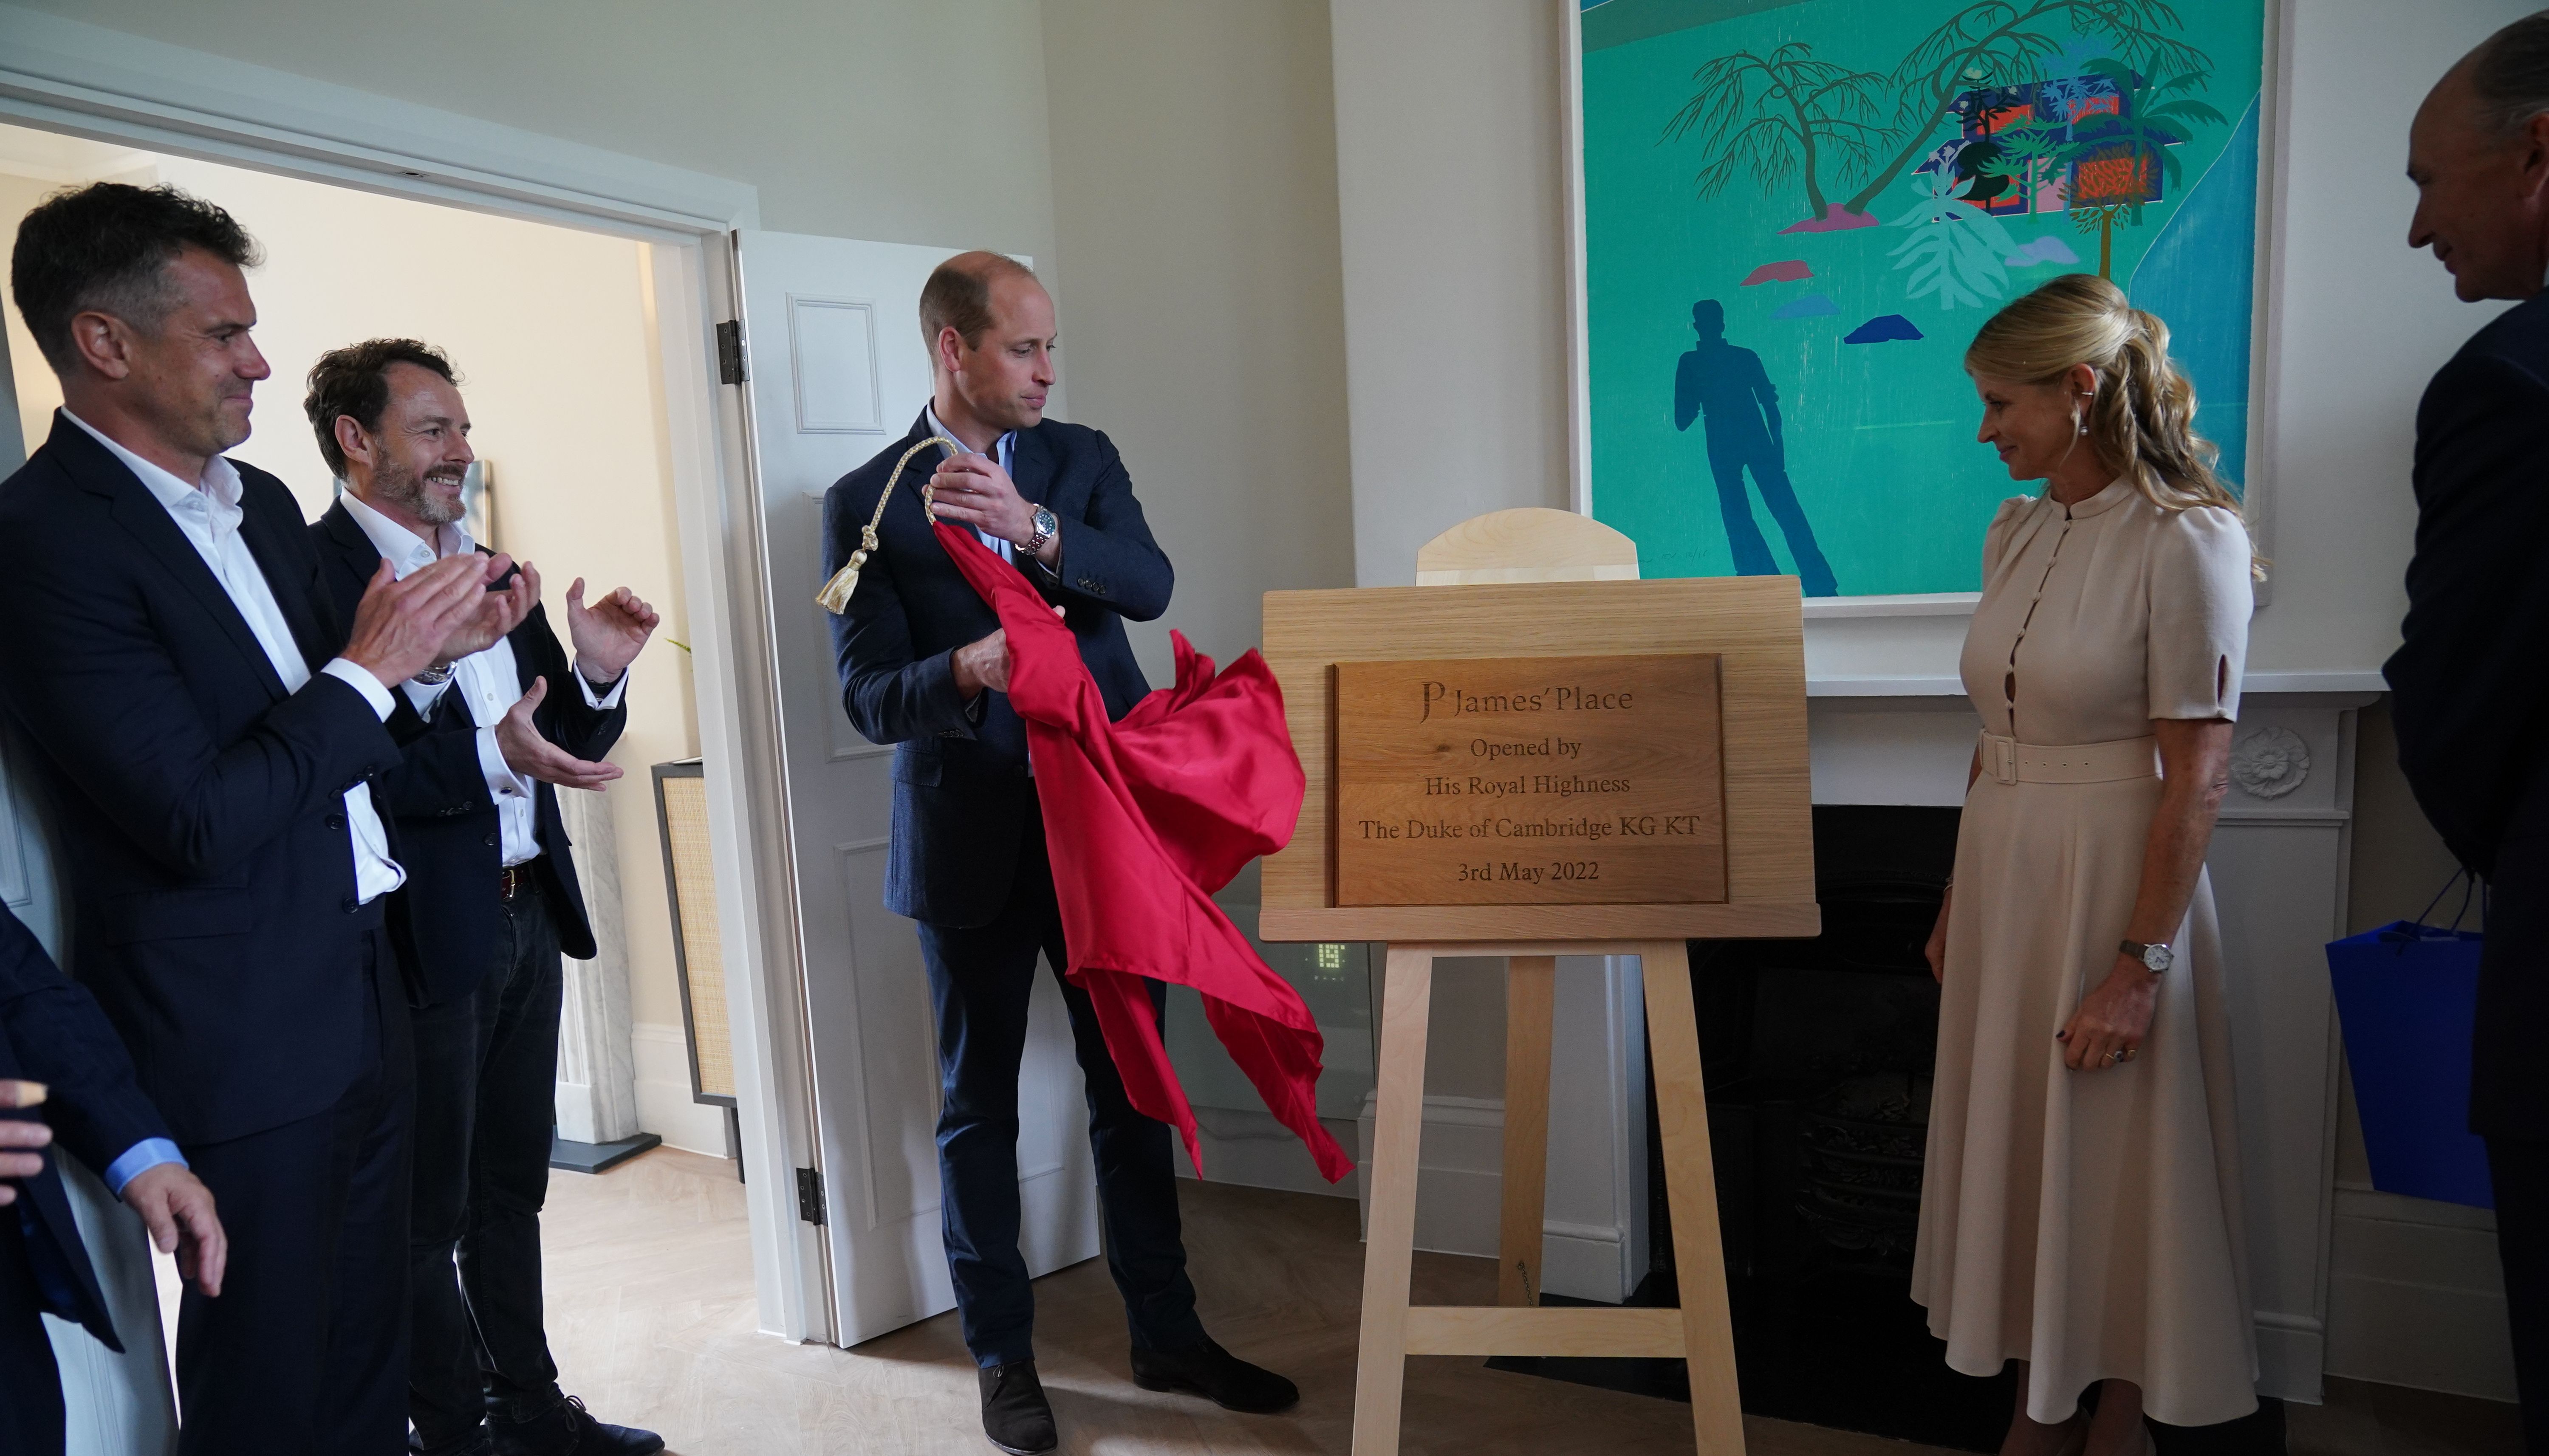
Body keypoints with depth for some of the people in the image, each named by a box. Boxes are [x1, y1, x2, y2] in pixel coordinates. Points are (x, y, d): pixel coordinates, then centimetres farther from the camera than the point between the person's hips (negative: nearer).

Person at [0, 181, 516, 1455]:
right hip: (244, 1038, -7)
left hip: (359, 991, 8)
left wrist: (424, 645, 0)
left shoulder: (262, 502, 9)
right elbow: (200, 818, -22)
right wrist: (369, 668, -15)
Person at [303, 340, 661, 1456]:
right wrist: (487, 757, -30)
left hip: (525, 915, 8)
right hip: (419, 936, -8)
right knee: (431, 1214, 9)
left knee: (510, 1187, 20)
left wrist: (597, 675, -6)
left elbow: (564, 744, 13)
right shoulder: (311, 570, -12)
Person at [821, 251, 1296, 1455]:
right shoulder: (866, 502, -3)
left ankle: (1165, 1334, 29)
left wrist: (1030, 525, -26)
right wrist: (966, 670, -29)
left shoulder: (1082, 459, 6)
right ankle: (1003, 1358, 28)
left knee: (1132, 1090, 12)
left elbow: (1150, 583, -11)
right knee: (979, 1109, 10)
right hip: (972, 847, -2)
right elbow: (868, 696, -9)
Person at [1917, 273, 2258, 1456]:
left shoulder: (2186, 538, -13)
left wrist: (2141, 964, -18)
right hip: (2002, 869, 7)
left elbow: (2198, 772, -16)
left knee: (2116, 1168, 6)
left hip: (2114, 874, -7)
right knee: (2015, 1149, 14)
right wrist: (1956, 904, 14)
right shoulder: (2016, 532, 8)